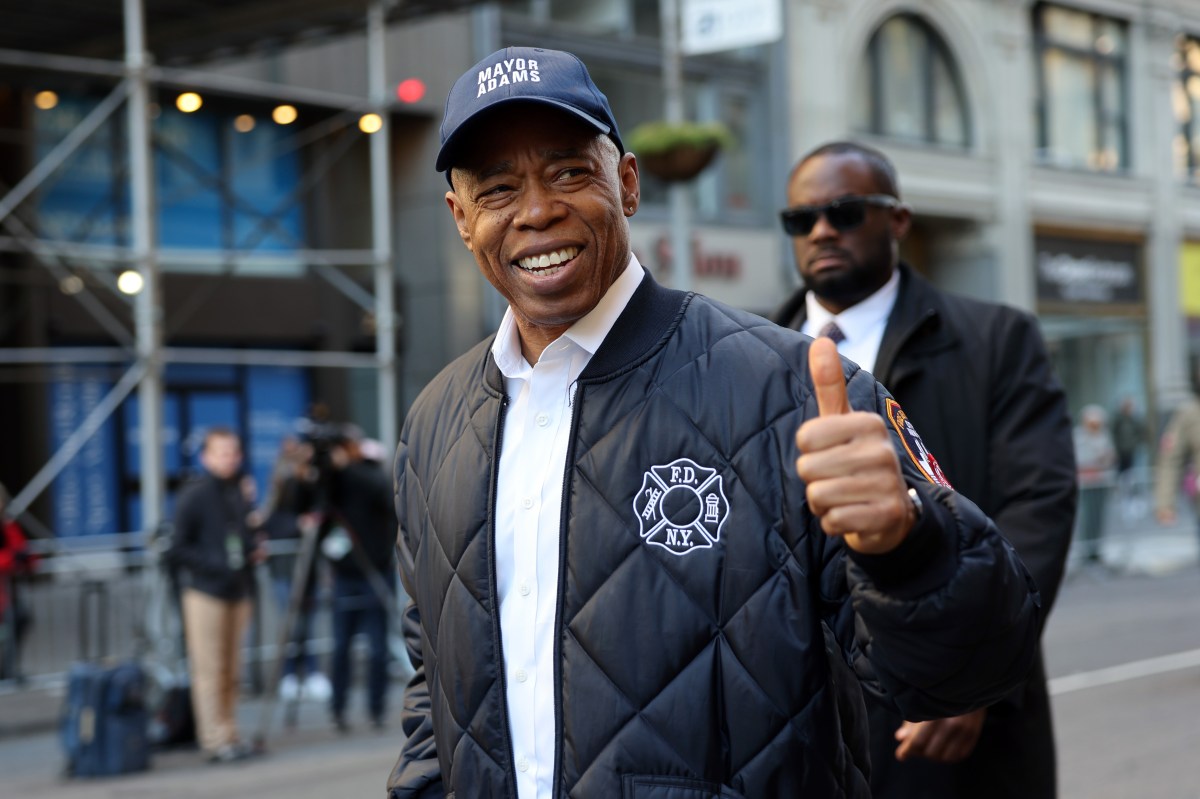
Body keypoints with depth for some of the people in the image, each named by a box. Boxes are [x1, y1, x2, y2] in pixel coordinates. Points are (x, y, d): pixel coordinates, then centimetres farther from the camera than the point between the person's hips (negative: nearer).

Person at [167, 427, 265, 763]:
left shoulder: (240, 493, 15)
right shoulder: (193, 495, -5)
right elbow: (178, 549, -7)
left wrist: (256, 550, 5)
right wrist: (212, 565, -18)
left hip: (238, 590, 6)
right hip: (204, 591, -6)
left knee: (232, 670, 9)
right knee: (209, 669, -5)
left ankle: (229, 734, 16)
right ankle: (216, 739, -3)